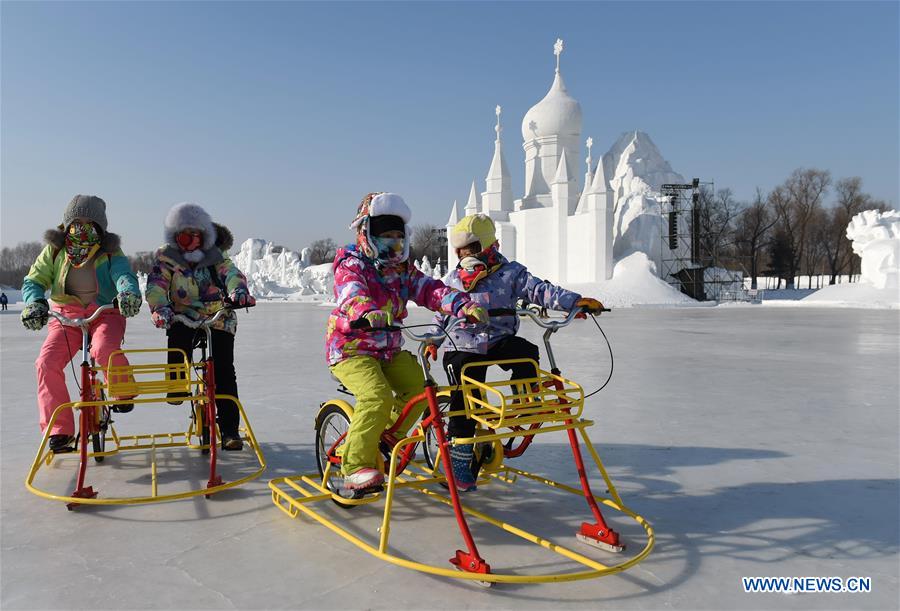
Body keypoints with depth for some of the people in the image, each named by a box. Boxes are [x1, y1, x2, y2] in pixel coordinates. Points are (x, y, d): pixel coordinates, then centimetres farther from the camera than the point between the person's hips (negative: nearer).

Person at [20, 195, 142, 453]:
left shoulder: (110, 253, -3)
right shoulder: (55, 250, 4)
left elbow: (124, 274, -22)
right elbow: (34, 280, 0)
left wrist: (128, 292, -47)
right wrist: (34, 303, -24)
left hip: (105, 313, -3)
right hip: (66, 315, 3)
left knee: (104, 350, -34)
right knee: (46, 363, -18)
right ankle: (59, 431, -6)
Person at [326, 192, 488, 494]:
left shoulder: (403, 270, 9)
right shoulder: (351, 265, -9)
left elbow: (431, 290, -7)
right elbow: (352, 295, -32)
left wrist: (464, 305, -26)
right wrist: (369, 313, -55)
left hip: (389, 350, 7)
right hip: (351, 348, -6)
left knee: (419, 388, -13)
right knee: (377, 396, -28)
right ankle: (355, 468, -16)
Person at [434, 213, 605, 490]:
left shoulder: (510, 273, 1)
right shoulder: (454, 279, 9)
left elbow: (539, 290, -11)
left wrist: (574, 301, -23)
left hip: (499, 340, 0)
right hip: (463, 348, 0)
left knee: (527, 354, -30)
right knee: (465, 400, -13)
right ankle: (459, 460, 0)